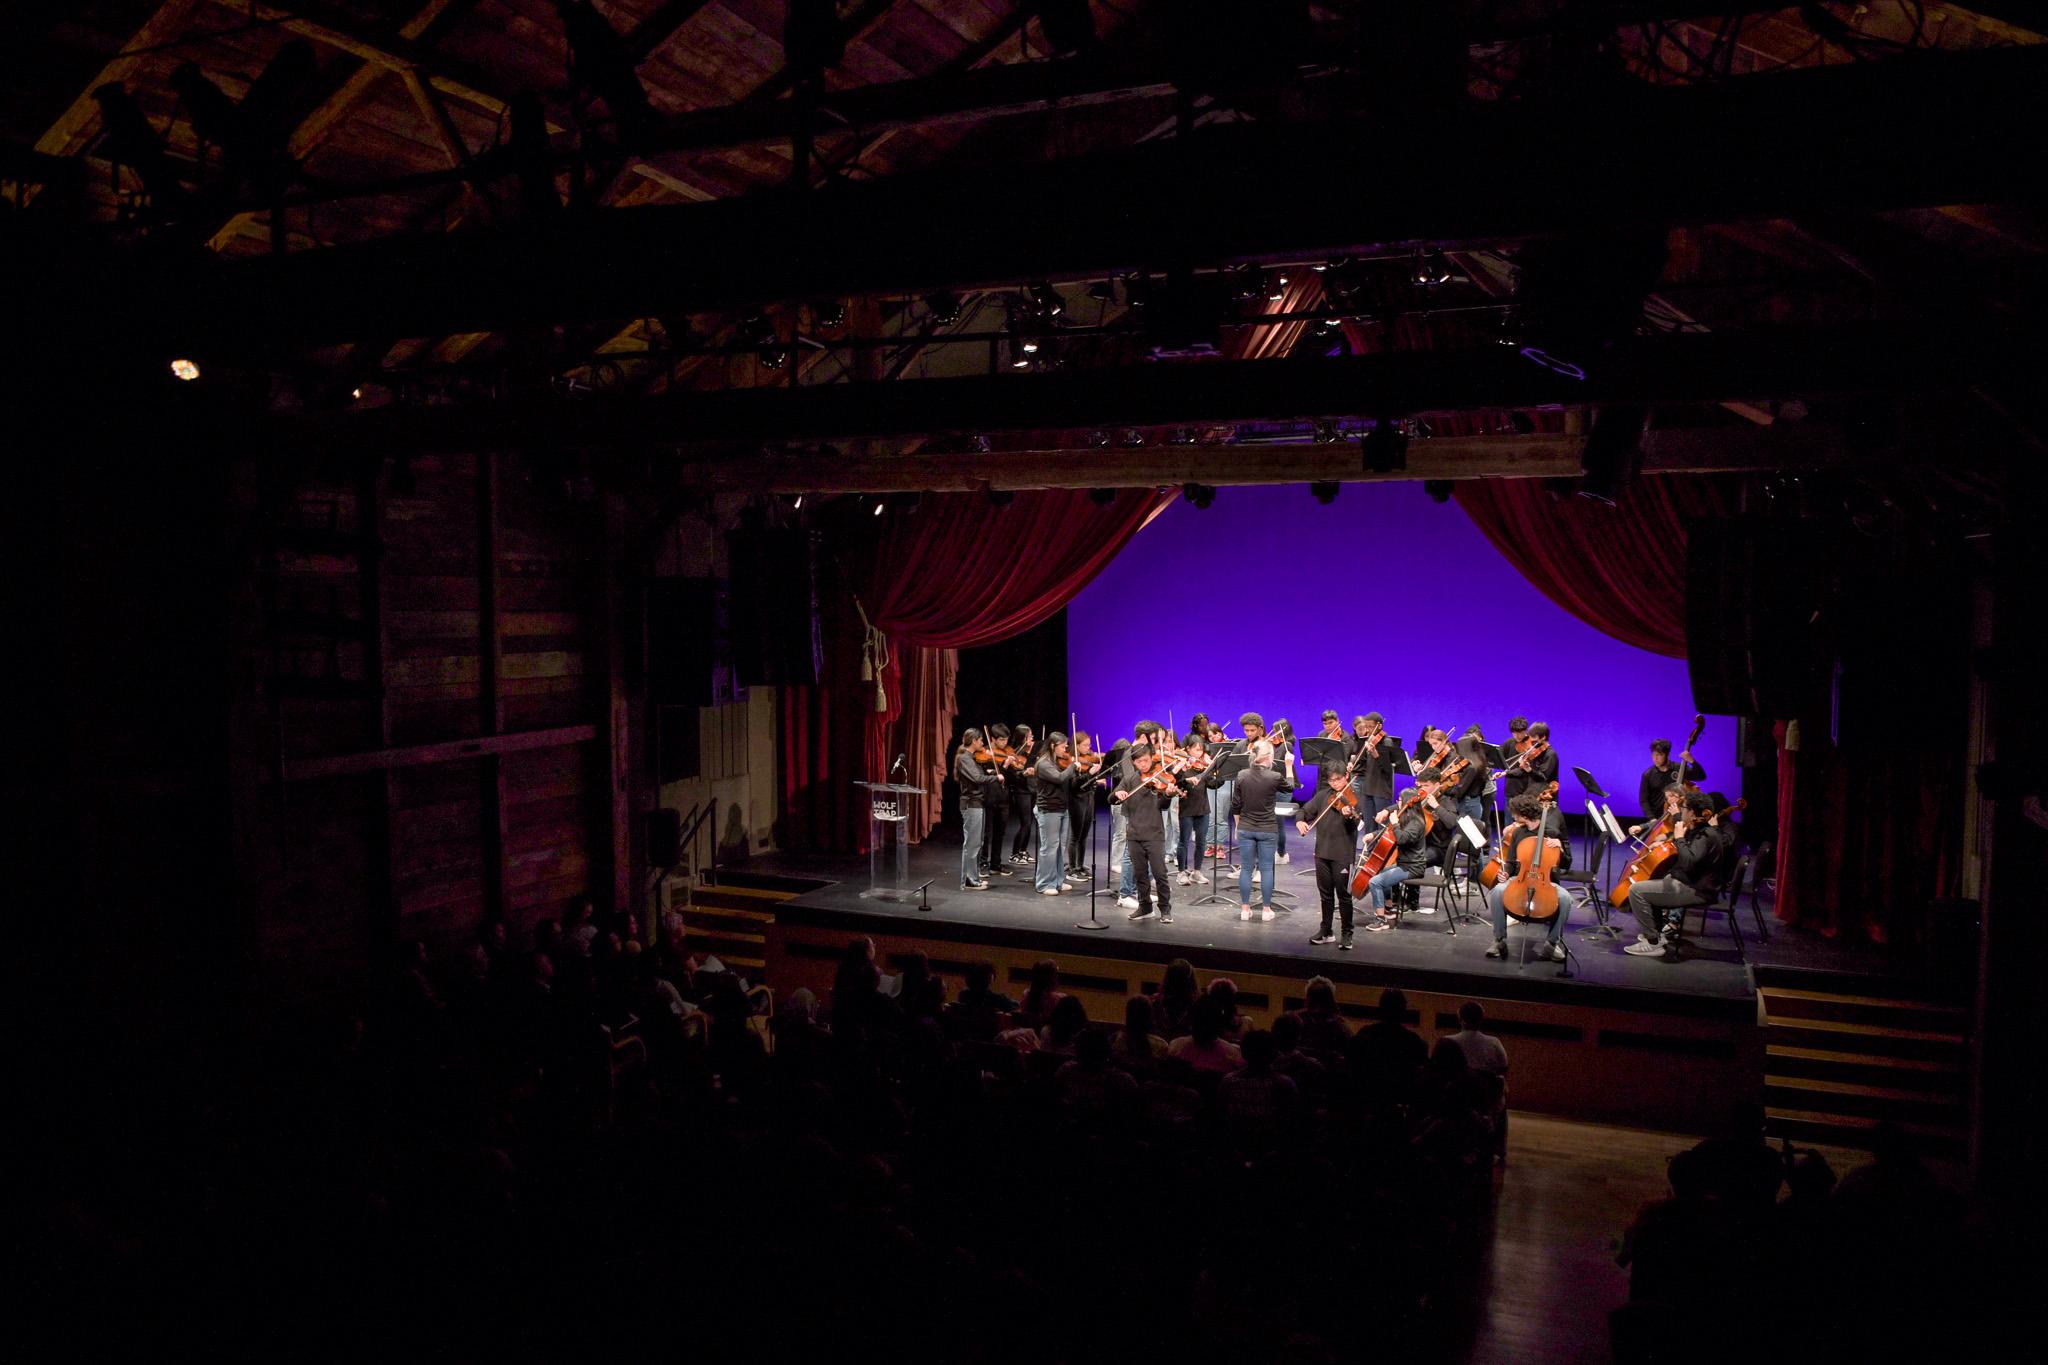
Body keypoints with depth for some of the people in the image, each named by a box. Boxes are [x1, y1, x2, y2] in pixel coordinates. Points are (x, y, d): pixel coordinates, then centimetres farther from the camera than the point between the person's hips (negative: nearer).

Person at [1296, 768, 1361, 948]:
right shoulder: (1323, 796, 8)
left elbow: (1354, 825, -17)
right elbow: (1306, 811, 8)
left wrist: (1348, 816, -39)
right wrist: (1300, 821, -14)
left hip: (1343, 854, -5)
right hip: (1323, 851, 5)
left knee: (1343, 894, 0)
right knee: (1325, 894, 14)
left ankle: (1347, 934, 10)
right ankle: (1326, 932, 24)